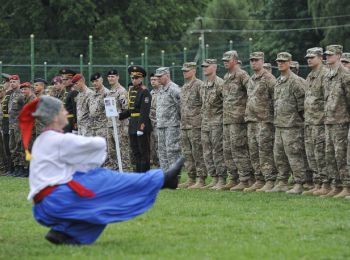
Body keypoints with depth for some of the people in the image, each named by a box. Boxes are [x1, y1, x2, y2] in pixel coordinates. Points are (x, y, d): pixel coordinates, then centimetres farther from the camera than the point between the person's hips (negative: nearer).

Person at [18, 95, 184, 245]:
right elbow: (99, 143, -7)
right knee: (107, 181, -3)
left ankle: (62, 232, 4)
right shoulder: (60, 140, -12)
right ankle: (163, 179, 6)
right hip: (56, 200, -9)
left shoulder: (41, 141, 16)